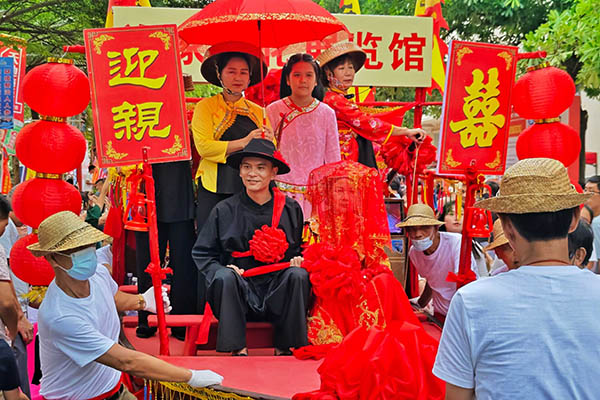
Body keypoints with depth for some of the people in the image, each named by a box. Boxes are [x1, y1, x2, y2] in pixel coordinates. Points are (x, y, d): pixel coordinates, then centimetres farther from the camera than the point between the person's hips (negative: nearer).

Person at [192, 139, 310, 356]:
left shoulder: (290, 209, 6)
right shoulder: (224, 211, 3)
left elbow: (304, 250, 17)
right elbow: (201, 253, 7)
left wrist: (299, 260, -6)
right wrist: (221, 270, -11)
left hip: (278, 293, 1)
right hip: (239, 293, -1)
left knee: (298, 275, -28)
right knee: (225, 277, -31)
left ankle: (284, 348, -15)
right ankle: (237, 349, -22)